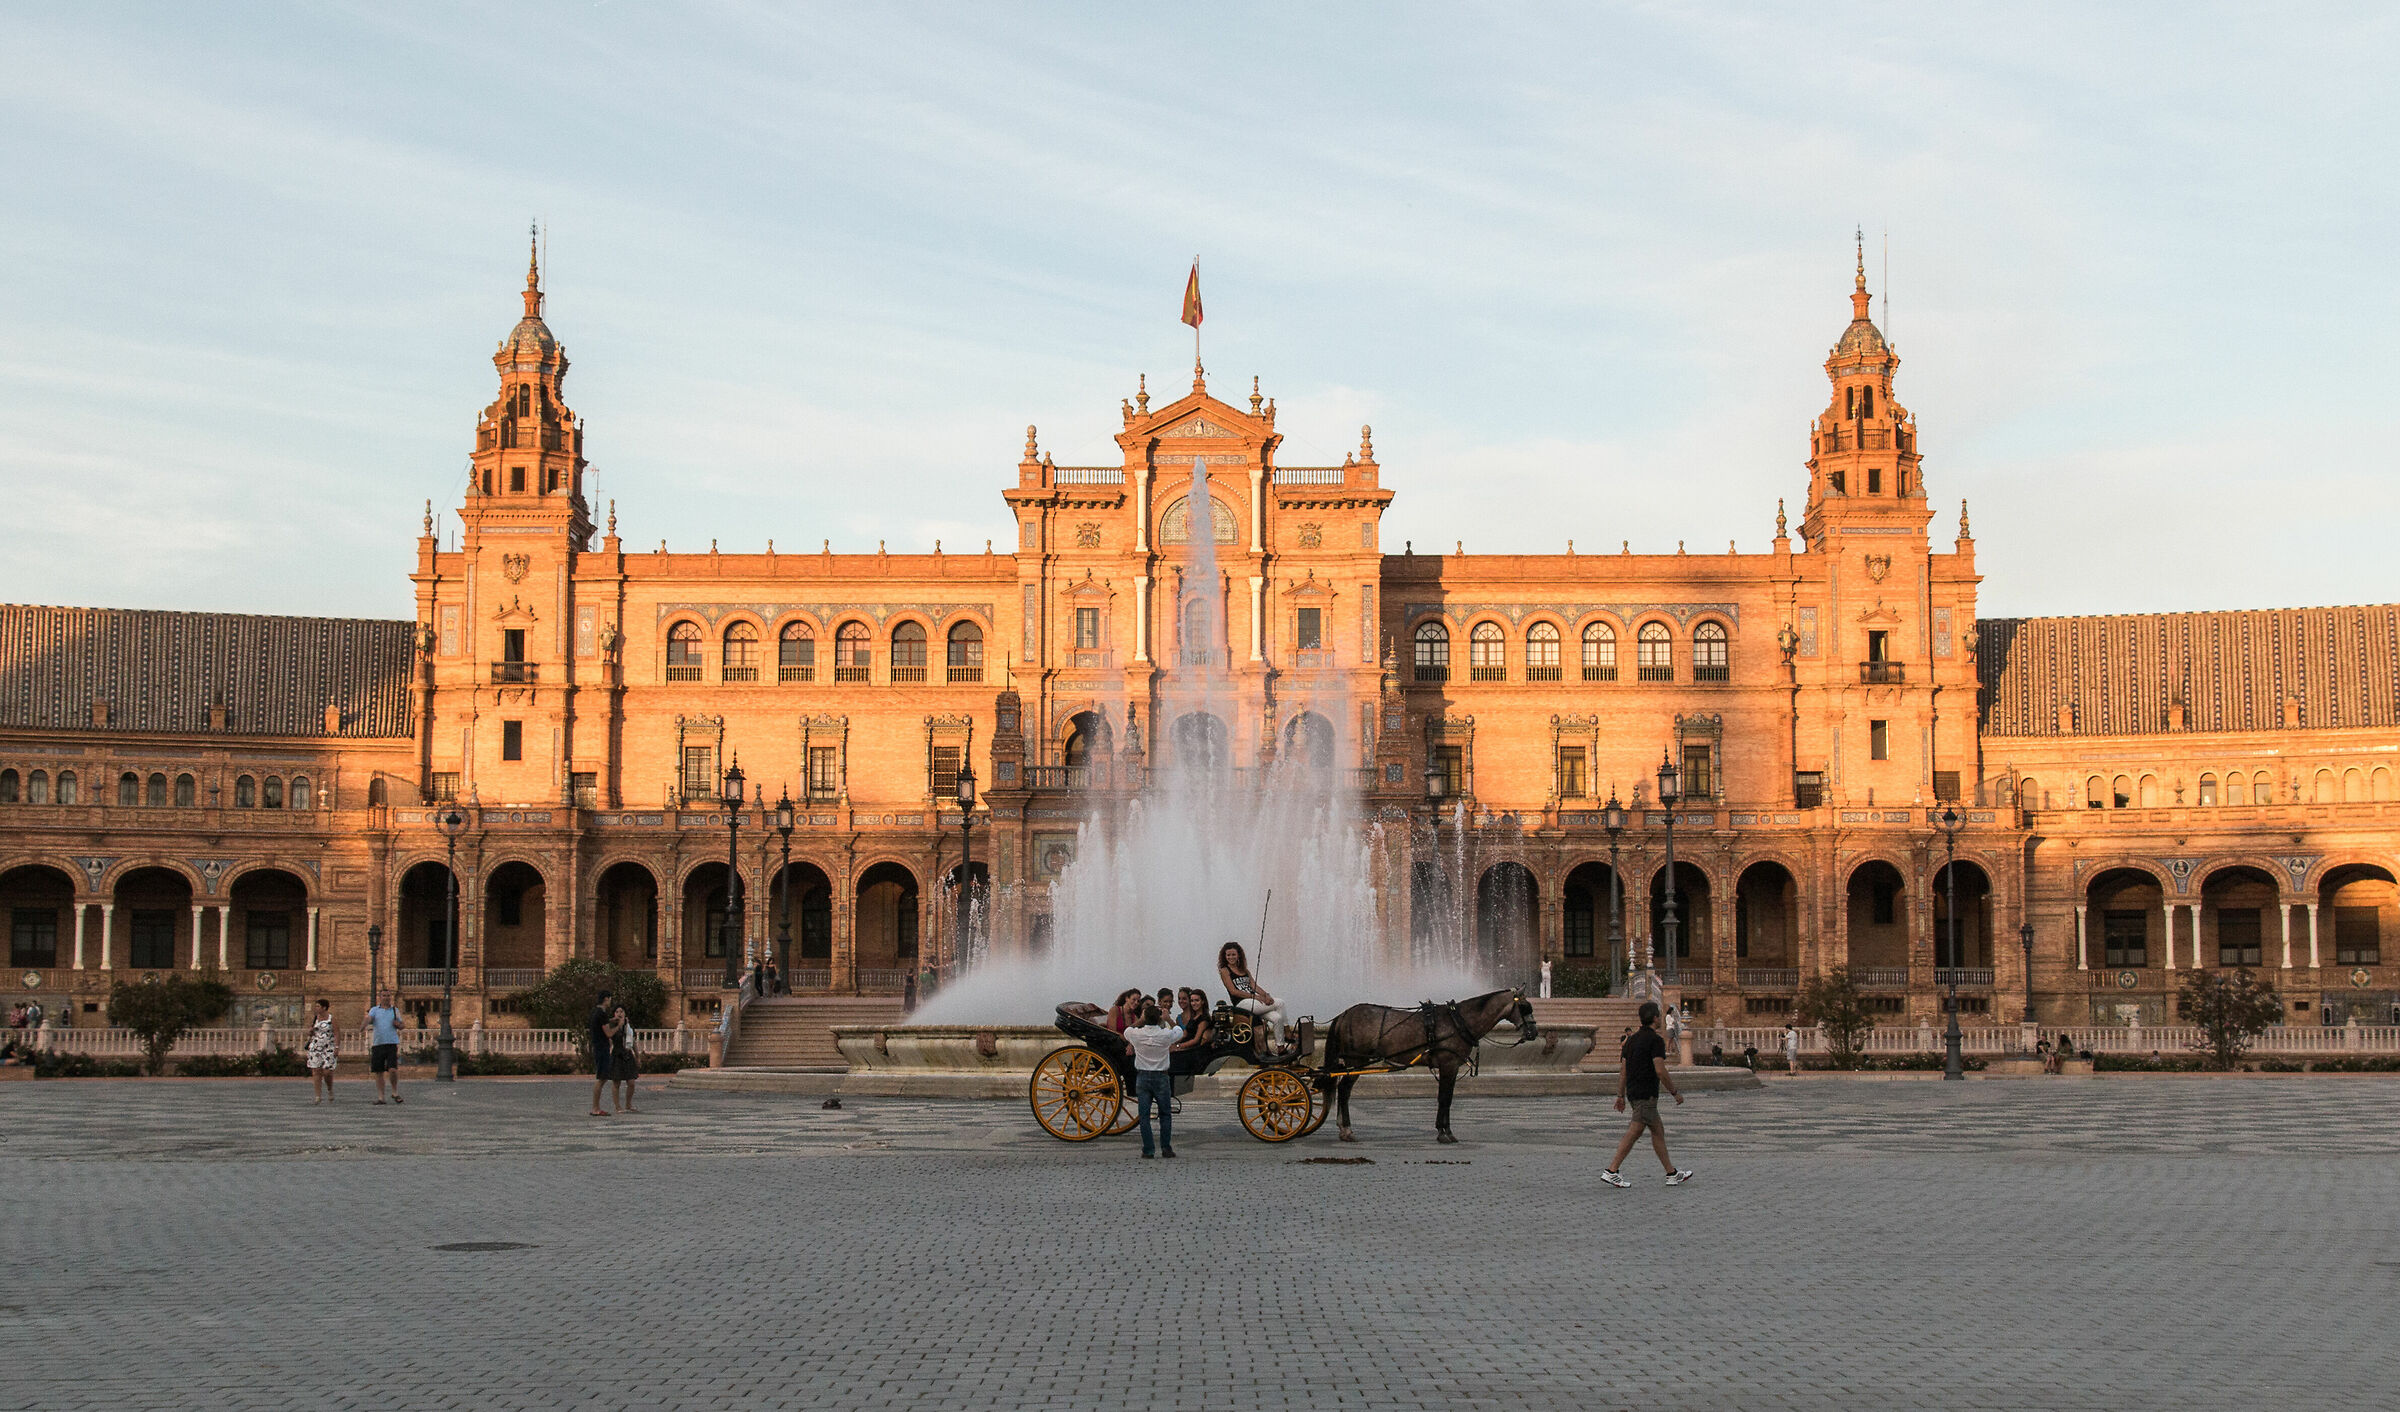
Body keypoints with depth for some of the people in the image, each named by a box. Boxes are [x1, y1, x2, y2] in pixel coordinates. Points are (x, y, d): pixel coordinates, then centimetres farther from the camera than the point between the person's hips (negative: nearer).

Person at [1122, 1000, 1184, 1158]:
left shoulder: (1136, 1034, -11)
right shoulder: (1166, 1035, -12)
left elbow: (1126, 1031, 14)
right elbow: (1179, 1031, 11)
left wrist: (1140, 1021, 23)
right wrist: (1167, 1019, 23)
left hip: (1142, 1078, 1)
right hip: (1161, 1078, -1)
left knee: (1144, 1115, 4)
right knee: (1165, 1114, 11)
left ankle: (1148, 1150, 1)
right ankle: (1166, 1147, 6)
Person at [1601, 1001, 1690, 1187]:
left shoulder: (1633, 1039, 13)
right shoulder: (1656, 1040, -12)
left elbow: (1623, 1070, 14)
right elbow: (1660, 1071, -20)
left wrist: (1621, 1096, 17)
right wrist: (1676, 1092, -10)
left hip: (1633, 1093, 9)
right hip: (1646, 1094, -9)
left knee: (1658, 1130, 14)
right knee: (1634, 1133, -10)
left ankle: (1672, 1174, 18)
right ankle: (1611, 1172, -12)